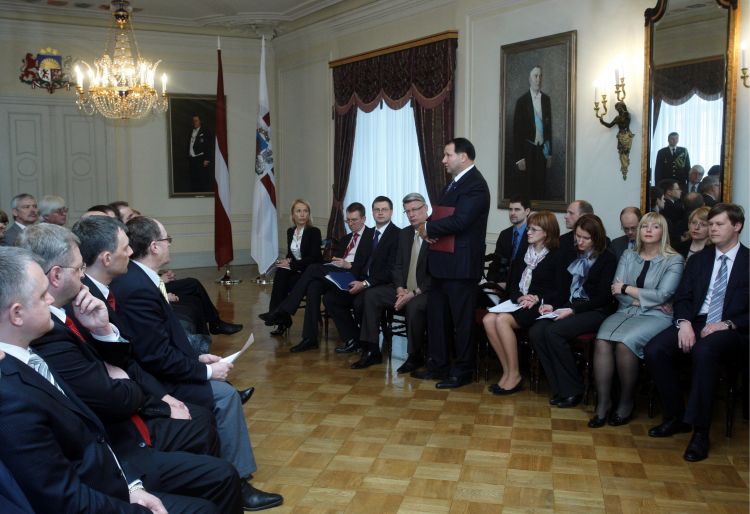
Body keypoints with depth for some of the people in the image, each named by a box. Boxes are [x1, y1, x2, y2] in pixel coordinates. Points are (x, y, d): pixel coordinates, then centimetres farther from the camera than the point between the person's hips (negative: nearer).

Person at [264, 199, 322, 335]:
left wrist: (291, 264, -18)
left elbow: (314, 258, -15)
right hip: (295, 271, 6)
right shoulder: (290, 231, 10)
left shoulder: (314, 232, -8)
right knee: (280, 274, -27)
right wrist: (287, 261, -5)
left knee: (281, 275, -28)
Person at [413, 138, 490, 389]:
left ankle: (462, 372, 12)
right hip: (443, 262, 10)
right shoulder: (454, 182, 16)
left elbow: (459, 220, -24)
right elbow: (441, 214, 17)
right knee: (436, 315, 15)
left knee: (462, 320, 1)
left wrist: (428, 228, -12)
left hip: (461, 264, -10)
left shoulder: (475, 184, -14)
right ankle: (438, 365, 27)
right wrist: (428, 229, -5)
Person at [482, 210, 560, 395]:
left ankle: (514, 375, -19)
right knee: (488, 319, -21)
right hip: (518, 304, 6)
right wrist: (519, 297, -8)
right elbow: (513, 284, 13)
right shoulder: (524, 255, 17)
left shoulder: (555, 257, 0)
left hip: (539, 307, -6)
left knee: (502, 320, -30)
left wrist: (537, 298, -19)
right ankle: (507, 371, -15)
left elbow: (559, 290, -5)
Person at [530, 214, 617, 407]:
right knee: (535, 331, -22)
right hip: (569, 307, 6)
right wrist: (552, 306, -1)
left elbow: (603, 297, -8)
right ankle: (560, 389, -15)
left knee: (554, 331, -30)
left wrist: (572, 310, -17)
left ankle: (572, 390, -17)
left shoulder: (608, 259, -1)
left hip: (595, 312, -6)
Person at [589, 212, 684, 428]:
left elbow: (662, 295, -9)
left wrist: (627, 289, -3)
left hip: (656, 317, -4)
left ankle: (626, 403, -13)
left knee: (624, 343, -32)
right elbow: (617, 290, 6)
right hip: (625, 312, 4)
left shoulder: (674, 260, 3)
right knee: (601, 341, -28)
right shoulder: (628, 255, 16)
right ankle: (603, 403, -21)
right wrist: (644, 299, -9)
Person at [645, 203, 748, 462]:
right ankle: (676, 416, -5)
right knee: (654, 350, -23)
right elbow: (682, 297, 10)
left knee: (705, 351, -38)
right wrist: (684, 322, -11)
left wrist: (728, 324, -18)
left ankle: (700, 431, -29)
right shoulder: (698, 259, 18)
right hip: (695, 324, 5)